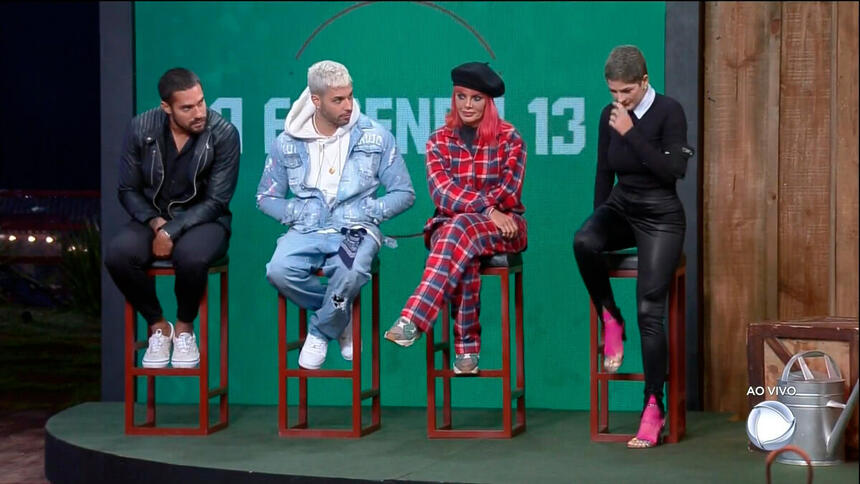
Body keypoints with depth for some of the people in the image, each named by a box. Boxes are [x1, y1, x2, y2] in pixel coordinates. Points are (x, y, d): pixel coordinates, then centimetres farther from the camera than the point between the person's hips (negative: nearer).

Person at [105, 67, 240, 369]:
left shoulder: (224, 134, -14)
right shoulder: (140, 128, -7)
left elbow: (216, 201, -14)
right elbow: (128, 190, 1)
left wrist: (172, 232, -24)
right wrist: (155, 223, -17)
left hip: (203, 220, -2)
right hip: (153, 218, 3)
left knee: (191, 256, -38)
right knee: (118, 254, -29)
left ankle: (185, 327, -6)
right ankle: (157, 326, -4)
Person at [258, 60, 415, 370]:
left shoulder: (376, 137, 3)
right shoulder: (288, 142, 6)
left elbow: (404, 193, 6)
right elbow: (266, 197, 14)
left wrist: (366, 212, -9)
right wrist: (296, 213, -5)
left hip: (356, 229, -2)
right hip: (307, 230, 2)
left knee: (351, 273, -38)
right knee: (279, 271, -32)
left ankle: (321, 331, -4)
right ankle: (342, 316, -3)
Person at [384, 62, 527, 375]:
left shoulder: (509, 138, 3)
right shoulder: (439, 140, 7)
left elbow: (508, 193, -7)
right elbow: (442, 193, -7)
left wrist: (468, 206, -17)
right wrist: (487, 209, -20)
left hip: (503, 227, -2)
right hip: (450, 225, 2)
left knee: (460, 229, -36)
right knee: (464, 252, -36)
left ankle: (412, 322, -48)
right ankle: (467, 347, -37)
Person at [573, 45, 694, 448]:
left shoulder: (669, 112, -12)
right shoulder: (609, 115, 2)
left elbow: (673, 170, -22)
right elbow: (604, 173, 10)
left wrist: (631, 134, -23)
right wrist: (599, 224, 10)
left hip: (660, 216, -4)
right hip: (619, 207, 4)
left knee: (649, 309, -13)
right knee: (583, 242, -32)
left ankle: (654, 408, -6)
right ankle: (610, 320, -9)